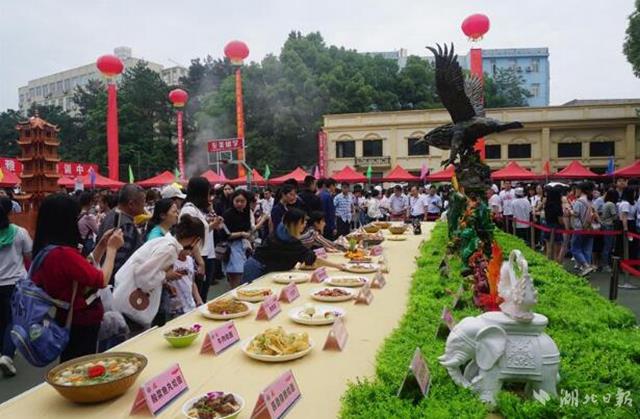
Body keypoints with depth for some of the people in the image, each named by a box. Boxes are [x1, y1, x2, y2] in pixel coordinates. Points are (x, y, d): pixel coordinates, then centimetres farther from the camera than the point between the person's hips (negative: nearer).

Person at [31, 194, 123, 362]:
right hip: (80, 324, -9)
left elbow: (85, 270, 12)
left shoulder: (46, 250, 2)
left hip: (67, 321, 9)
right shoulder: (63, 253, -27)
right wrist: (112, 248, -10)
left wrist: (102, 245, 7)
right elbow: (102, 280, -21)